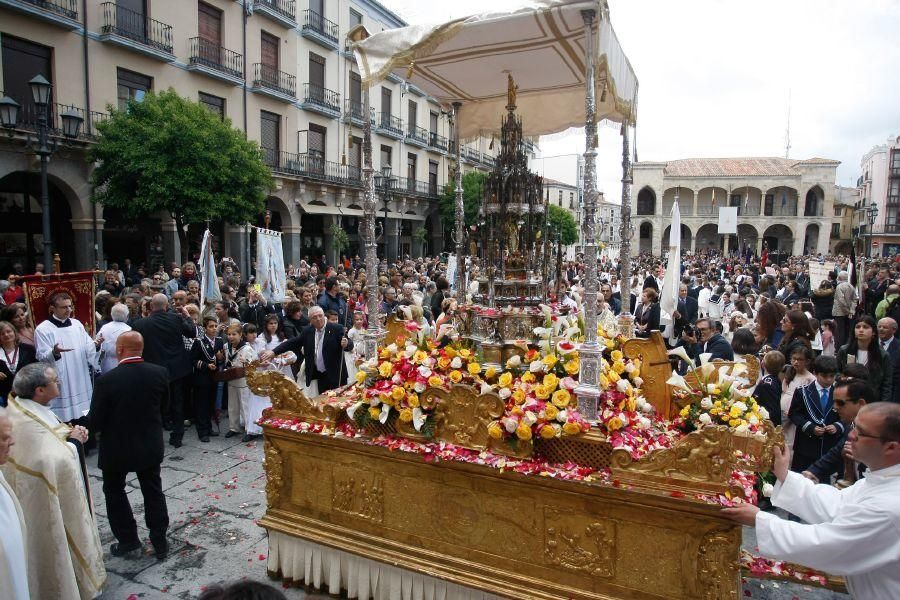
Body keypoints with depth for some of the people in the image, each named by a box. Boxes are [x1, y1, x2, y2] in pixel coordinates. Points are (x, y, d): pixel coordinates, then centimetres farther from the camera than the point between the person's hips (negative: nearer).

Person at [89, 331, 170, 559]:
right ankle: (160, 541, 24)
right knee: (153, 491, 17)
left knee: (114, 490, 21)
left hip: (116, 448, -3)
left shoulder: (106, 380, -23)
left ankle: (128, 539, 27)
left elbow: (95, 421, -14)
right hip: (150, 446, 3)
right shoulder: (160, 373, -14)